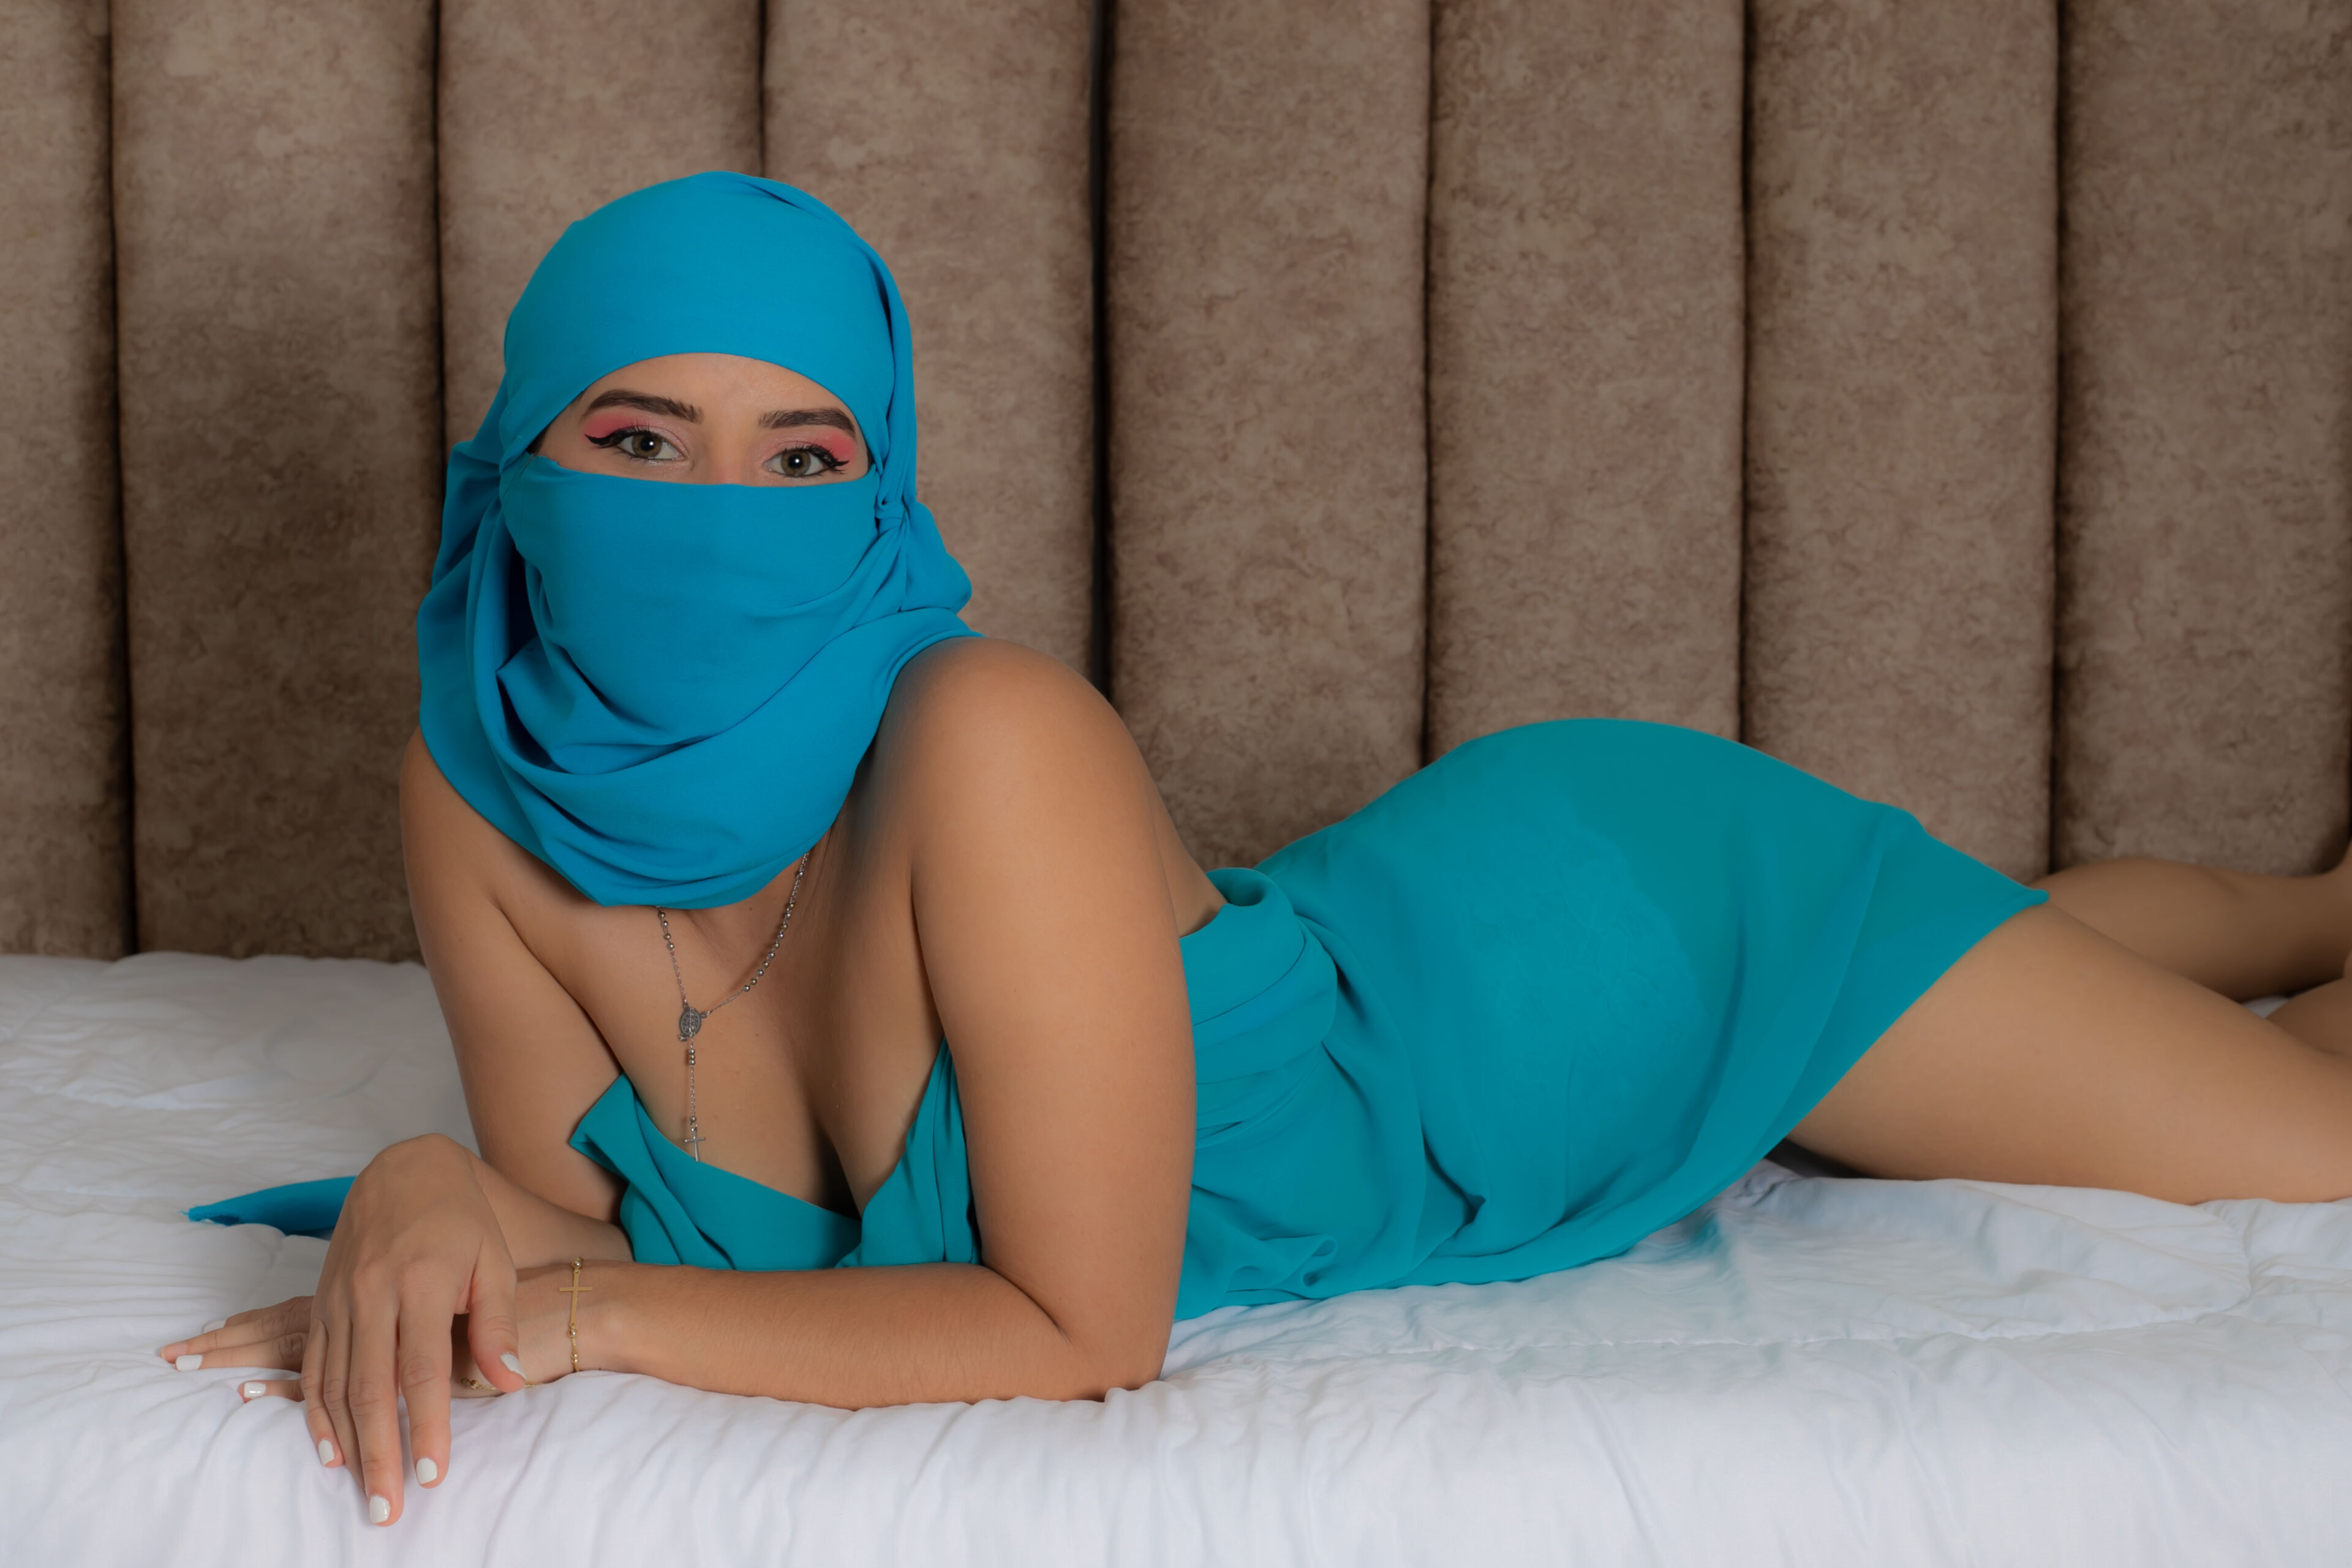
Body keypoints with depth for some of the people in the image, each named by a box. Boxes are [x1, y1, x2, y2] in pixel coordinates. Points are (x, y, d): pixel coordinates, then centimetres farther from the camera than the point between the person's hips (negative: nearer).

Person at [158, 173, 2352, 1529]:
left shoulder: (992, 748, -38)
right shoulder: (479, 787, -21)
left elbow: (1082, 1331, -34)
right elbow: (587, 1217, -10)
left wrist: (606, 1320, -32)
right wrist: (439, 1203, -31)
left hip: (1583, 947, -5)